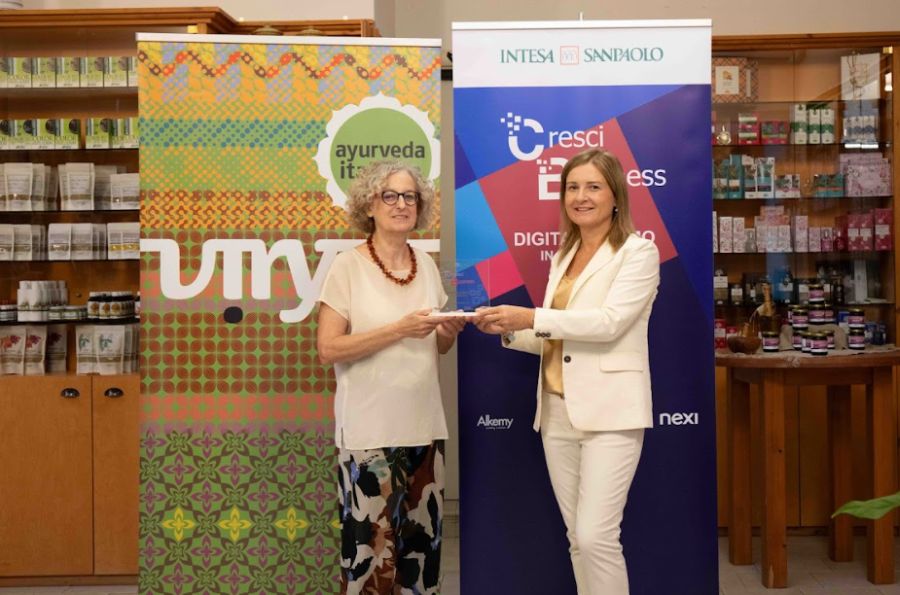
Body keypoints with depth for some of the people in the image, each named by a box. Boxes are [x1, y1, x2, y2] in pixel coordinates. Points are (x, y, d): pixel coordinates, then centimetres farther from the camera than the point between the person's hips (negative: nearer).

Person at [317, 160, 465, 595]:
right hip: (371, 429, -5)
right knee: (372, 542, 1)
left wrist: (449, 332, -5)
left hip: (423, 425, 5)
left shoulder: (426, 264, 9)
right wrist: (399, 329, -19)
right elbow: (328, 349, -14)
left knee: (421, 539, 13)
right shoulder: (348, 266, -8)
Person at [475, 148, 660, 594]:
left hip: (609, 410, -6)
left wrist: (532, 317, -24)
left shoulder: (639, 251, -4)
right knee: (577, 538, 13)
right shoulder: (563, 256, 16)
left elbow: (609, 321, -18)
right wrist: (510, 329, -2)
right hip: (557, 411, 7)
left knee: (596, 536, -9)